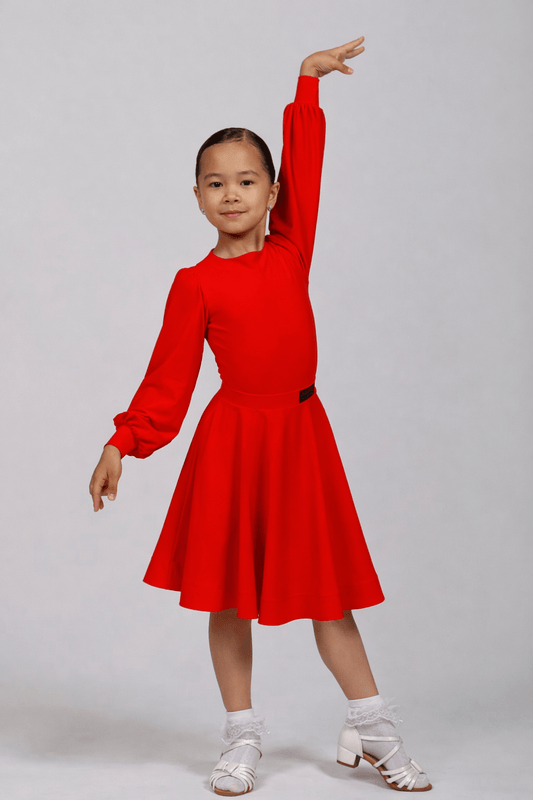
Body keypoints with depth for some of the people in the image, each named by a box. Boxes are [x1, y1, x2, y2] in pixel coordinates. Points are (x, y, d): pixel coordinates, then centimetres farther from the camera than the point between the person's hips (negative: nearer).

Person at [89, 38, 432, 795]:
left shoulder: (291, 251, 4)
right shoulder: (196, 283, -3)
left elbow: (305, 166, 6)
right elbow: (168, 378, 0)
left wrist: (309, 82, 8)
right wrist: (122, 445, -5)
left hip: (301, 434, 2)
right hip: (233, 440, -2)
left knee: (327, 588, 9)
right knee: (229, 595, 6)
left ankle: (372, 729, 20)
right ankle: (242, 739, 19)